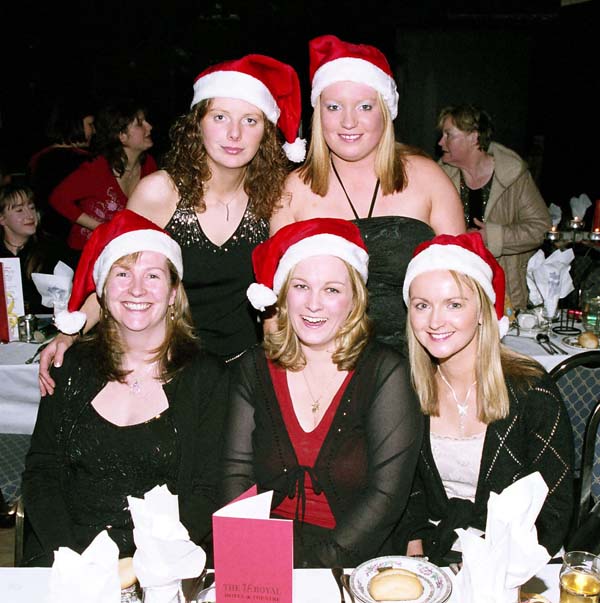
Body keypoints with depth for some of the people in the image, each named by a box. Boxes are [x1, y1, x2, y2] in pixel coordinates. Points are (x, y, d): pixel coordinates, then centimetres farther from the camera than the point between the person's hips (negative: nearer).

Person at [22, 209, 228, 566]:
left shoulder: (206, 377, 0)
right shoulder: (73, 367, 8)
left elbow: (208, 495, -3)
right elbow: (41, 470, 7)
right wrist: (68, 555, -9)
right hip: (65, 558, 2)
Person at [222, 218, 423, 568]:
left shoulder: (385, 372, -3)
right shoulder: (255, 368, 7)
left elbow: (387, 493, -9)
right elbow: (236, 474, 3)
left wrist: (319, 562, -17)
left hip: (355, 565, -2)